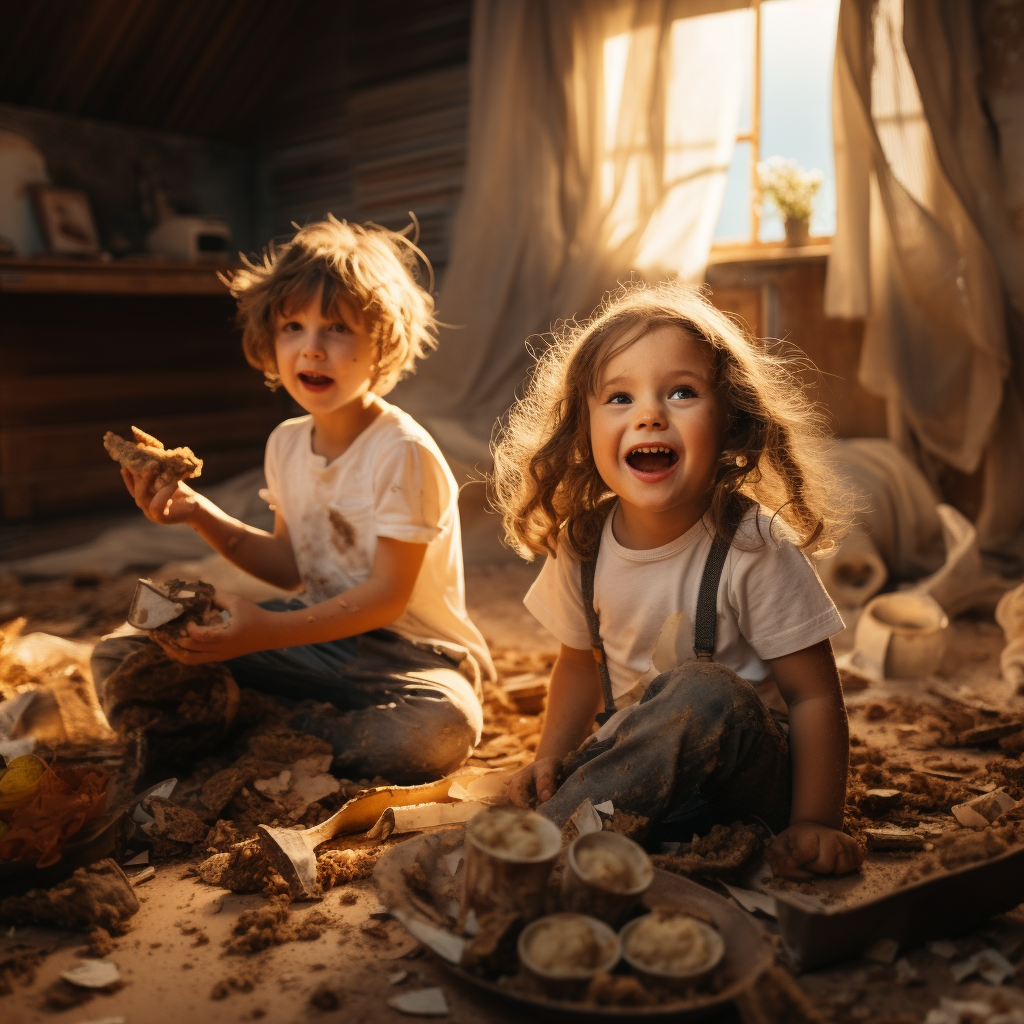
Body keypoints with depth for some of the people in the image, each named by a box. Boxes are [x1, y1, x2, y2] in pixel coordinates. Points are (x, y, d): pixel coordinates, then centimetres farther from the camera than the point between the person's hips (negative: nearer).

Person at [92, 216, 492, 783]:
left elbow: (388, 596, -19)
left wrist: (268, 633, -30)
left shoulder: (403, 453, -18)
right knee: (119, 658, -4)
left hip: (408, 651, -5)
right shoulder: (286, 443, 4)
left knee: (441, 728, -40)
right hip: (316, 630, 6)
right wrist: (201, 514, -1)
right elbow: (291, 566, 11)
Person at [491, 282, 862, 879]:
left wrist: (815, 825, -21)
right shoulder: (581, 545, -4)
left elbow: (814, 695, -14)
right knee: (520, 799, -23)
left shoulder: (756, 549, -18)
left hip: (748, 777, -3)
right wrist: (550, 760, 0)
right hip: (635, 759, 4)